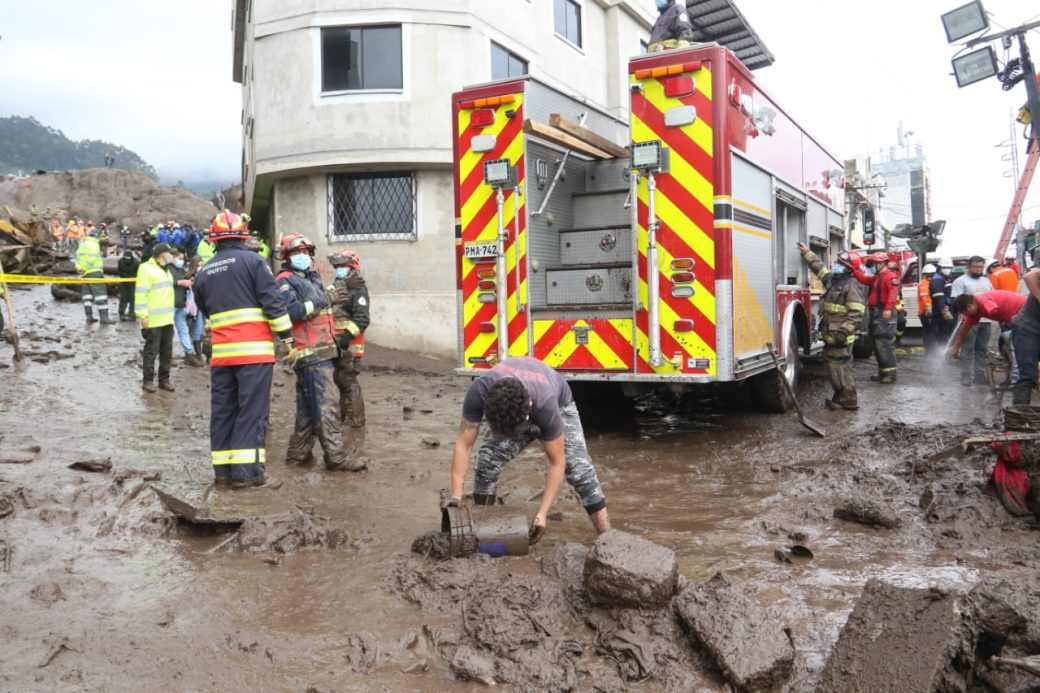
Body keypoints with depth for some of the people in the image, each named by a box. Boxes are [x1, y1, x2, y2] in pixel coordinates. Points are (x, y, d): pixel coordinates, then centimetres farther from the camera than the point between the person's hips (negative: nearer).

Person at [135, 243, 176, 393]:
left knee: (167, 351, 10)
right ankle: (148, 381, 6)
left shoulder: (165, 269, 18)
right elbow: (140, 294, -15)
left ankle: (164, 379, 18)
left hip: (167, 318, 8)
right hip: (153, 319, -8)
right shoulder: (146, 268, -9)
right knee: (151, 351, -2)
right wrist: (142, 315, -20)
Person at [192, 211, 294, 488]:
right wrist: (287, 337, -6)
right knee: (252, 411, -3)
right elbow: (273, 301, -9)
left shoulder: (204, 273, 13)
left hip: (221, 351, 5)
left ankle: (223, 469, 14)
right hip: (254, 349, -5)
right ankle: (245, 471, -4)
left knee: (222, 410, 11)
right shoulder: (252, 260, -3)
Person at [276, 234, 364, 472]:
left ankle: (298, 453, 19)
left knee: (307, 406, 12)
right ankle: (335, 457, -11)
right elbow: (289, 310, -22)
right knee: (326, 405, -11)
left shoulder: (312, 278, 23)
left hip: (322, 351, 9)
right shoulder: (285, 280, -5)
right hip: (311, 353, -9)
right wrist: (314, 305, -12)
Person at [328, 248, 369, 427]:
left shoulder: (358, 290, -11)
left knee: (349, 381, -7)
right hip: (336, 344, 9)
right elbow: (328, 312, 26)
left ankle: (356, 419, 0)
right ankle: (344, 415, 29)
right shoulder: (336, 288, 17)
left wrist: (348, 335, -27)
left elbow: (362, 318, -20)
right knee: (340, 379, 17)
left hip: (349, 345, -9)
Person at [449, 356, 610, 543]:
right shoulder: (478, 392, -39)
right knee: (486, 461, -18)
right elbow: (464, 444, -32)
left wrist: (542, 514, -38)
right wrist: (456, 496, -39)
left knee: (579, 469, -18)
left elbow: (557, 463, -34)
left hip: (558, 403, -2)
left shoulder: (545, 405, -44)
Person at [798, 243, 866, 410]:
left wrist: (844, 330, -28)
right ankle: (841, 397, 23)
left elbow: (857, 312, -21)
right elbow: (819, 267, 32)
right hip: (830, 335, 9)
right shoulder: (831, 279, 13)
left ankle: (848, 401, 0)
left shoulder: (851, 285, -14)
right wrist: (806, 252, 34)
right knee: (834, 367, 14)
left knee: (840, 368, -7)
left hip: (840, 337, -9)